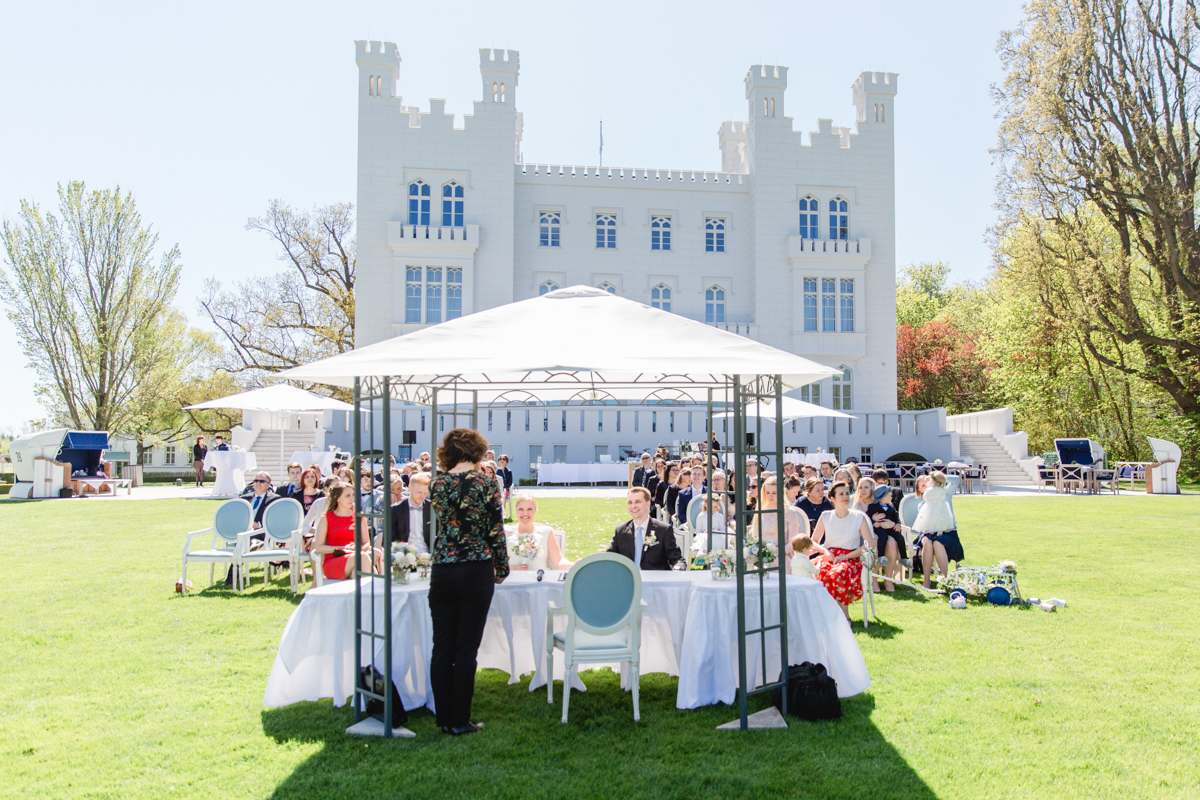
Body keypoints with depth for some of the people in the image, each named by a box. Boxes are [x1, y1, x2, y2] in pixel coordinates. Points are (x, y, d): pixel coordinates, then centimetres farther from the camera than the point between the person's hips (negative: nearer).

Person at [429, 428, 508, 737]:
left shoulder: (438, 483, 3)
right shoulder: (484, 483, -7)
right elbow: (496, 531, -5)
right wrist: (502, 568, 8)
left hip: (441, 570, 4)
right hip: (476, 571, -3)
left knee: (441, 647, 10)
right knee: (466, 648, 3)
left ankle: (444, 718, 18)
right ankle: (460, 721, 10)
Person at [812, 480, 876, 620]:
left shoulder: (859, 517, 5)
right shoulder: (826, 517, 10)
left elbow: (870, 543, -2)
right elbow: (814, 541, 16)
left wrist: (846, 556, -10)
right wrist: (825, 551, -6)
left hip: (850, 558, -1)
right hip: (829, 557, 2)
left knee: (837, 574, -38)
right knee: (823, 573, -36)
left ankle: (844, 615, -22)